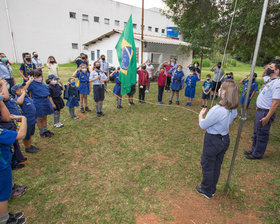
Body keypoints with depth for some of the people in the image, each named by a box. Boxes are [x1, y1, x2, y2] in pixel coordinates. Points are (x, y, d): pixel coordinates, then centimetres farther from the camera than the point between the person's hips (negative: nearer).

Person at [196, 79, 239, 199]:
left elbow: (203, 125, -20)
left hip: (213, 141, -8)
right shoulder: (234, 109, -5)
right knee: (217, 165, 23)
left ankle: (206, 191, 33)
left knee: (207, 166, 13)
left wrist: (200, 114, -2)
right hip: (225, 139, 8)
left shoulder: (217, 110, -31)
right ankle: (212, 189, 42)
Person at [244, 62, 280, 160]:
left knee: (262, 134, 5)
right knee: (256, 133, 20)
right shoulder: (269, 81, 12)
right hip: (259, 111, 9)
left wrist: (267, 117, -23)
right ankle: (253, 150, 36)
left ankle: (257, 154, 21)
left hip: (265, 113, -9)